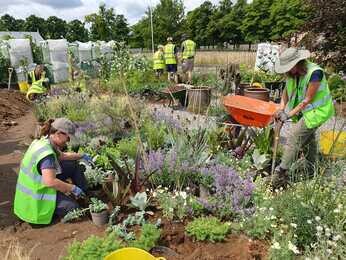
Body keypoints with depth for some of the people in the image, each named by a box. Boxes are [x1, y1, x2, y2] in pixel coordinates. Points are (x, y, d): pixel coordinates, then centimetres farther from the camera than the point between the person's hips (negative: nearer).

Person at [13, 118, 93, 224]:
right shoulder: (47, 153, -32)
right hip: (37, 192, -10)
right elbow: (50, 182, -39)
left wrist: (82, 156, 18)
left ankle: (85, 193, 17)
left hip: (36, 183, 10)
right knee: (72, 208, -21)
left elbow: (62, 156, 16)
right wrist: (72, 188, -27)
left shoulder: (44, 141, -1)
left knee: (73, 165, 8)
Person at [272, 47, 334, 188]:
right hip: (304, 110, 9)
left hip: (317, 111, -8)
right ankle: (311, 170, 41)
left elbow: (308, 100, -27)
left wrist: (289, 114, -27)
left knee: (294, 138, -15)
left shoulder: (314, 72, -29)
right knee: (308, 138, 21)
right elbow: (286, 91, -2)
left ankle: (281, 173, -10)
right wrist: (281, 109, -16)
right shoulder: (293, 73, -8)